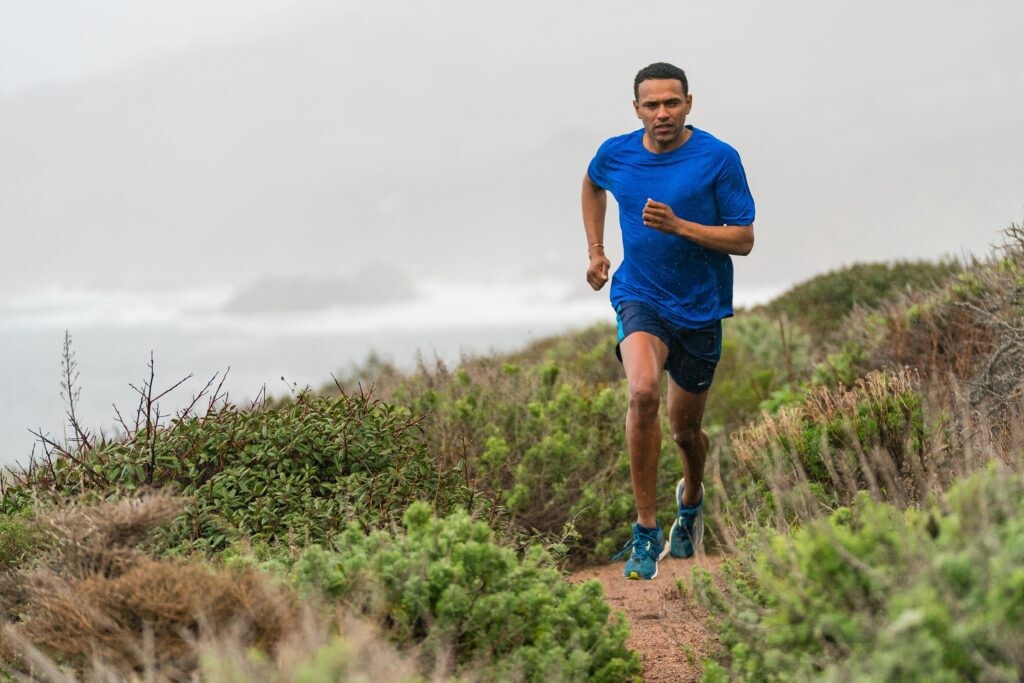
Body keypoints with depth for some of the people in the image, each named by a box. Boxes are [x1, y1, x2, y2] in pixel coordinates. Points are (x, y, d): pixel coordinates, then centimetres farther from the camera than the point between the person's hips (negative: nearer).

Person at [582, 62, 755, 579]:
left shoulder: (719, 159, -11)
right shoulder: (615, 154, -2)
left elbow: (744, 239, -10)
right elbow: (592, 185, 24)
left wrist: (678, 226, -23)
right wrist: (595, 251, 17)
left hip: (701, 309, 0)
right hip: (640, 298, 0)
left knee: (685, 427, 13)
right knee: (643, 392, -29)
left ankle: (691, 498, 50)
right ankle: (645, 532, -23)